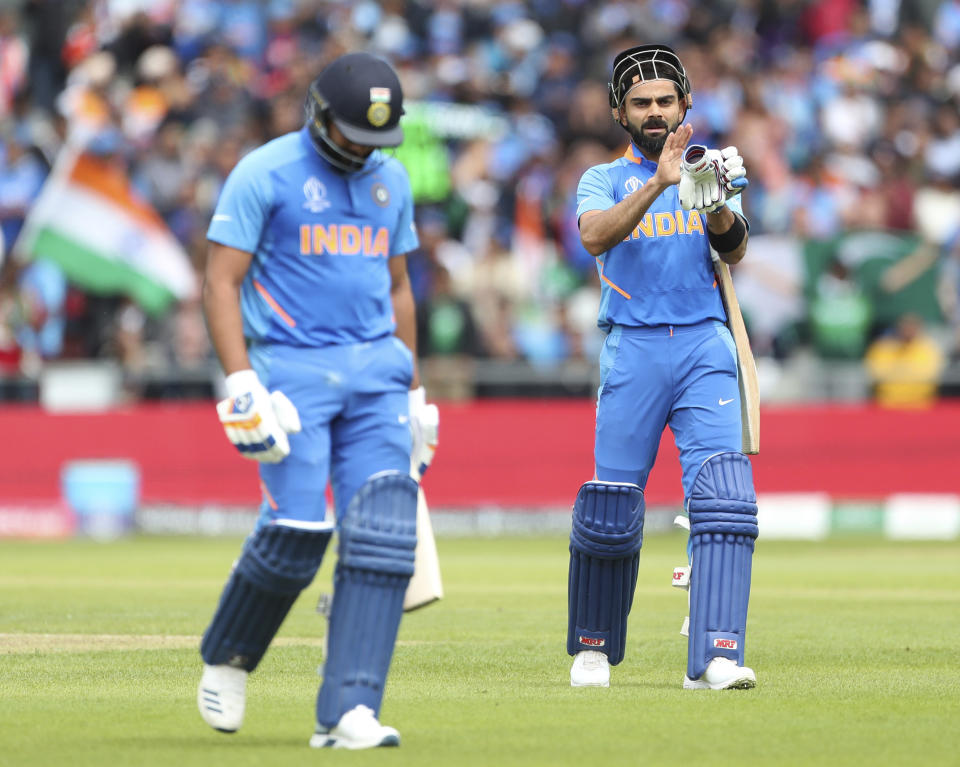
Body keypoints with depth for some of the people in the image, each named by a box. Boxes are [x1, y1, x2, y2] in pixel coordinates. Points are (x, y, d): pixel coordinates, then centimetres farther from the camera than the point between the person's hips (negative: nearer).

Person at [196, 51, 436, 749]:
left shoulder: (391, 180, 14)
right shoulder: (264, 174, -4)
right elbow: (221, 282, -7)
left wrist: (414, 392, 20)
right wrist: (241, 385, -17)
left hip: (376, 370, 5)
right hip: (292, 369, -5)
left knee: (385, 529, -10)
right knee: (299, 529, -14)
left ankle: (347, 713, -11)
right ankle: (227, 658, 16)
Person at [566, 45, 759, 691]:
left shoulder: (710, 171, 16)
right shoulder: (606, 179, 12)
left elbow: (734, 250, -1)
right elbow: (594, 235, -10)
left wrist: (715, 200, -21)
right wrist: (658, 184, -23)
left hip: (706, 346, 1)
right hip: (633, 349, -1)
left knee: (723, 499, -15)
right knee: (611, 509, -1)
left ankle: (715, 658, -21)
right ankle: (593, 646, 20)